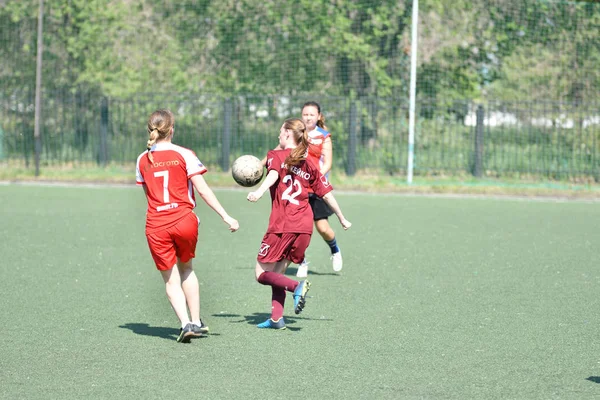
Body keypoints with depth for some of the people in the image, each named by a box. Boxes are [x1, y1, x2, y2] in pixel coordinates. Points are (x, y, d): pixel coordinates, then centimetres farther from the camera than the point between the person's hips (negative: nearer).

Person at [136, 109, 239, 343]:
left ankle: (186, 324, -10)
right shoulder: (184, 155, -4)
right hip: (184, 220, -1)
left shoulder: (142, 160, 6)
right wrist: (226, 217, -6)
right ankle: (196, 321, 18)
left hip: (156, 226, 1)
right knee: (186, 269, 21)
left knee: (171, 279, 7)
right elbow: (202, 190, -8)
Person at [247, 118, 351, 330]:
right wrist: (342, 219, 30)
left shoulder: (276, 155, 4)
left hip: (282, 225, -6)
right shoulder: (309, 165, 17)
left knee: (262, 273, 2)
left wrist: (259, 191, -37)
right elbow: (327, 193, 18)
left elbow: (273, 174, -18)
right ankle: (276, 318, 6)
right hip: (305, 226, 6)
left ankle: (297, 286, -21)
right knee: (277, 272, 16)